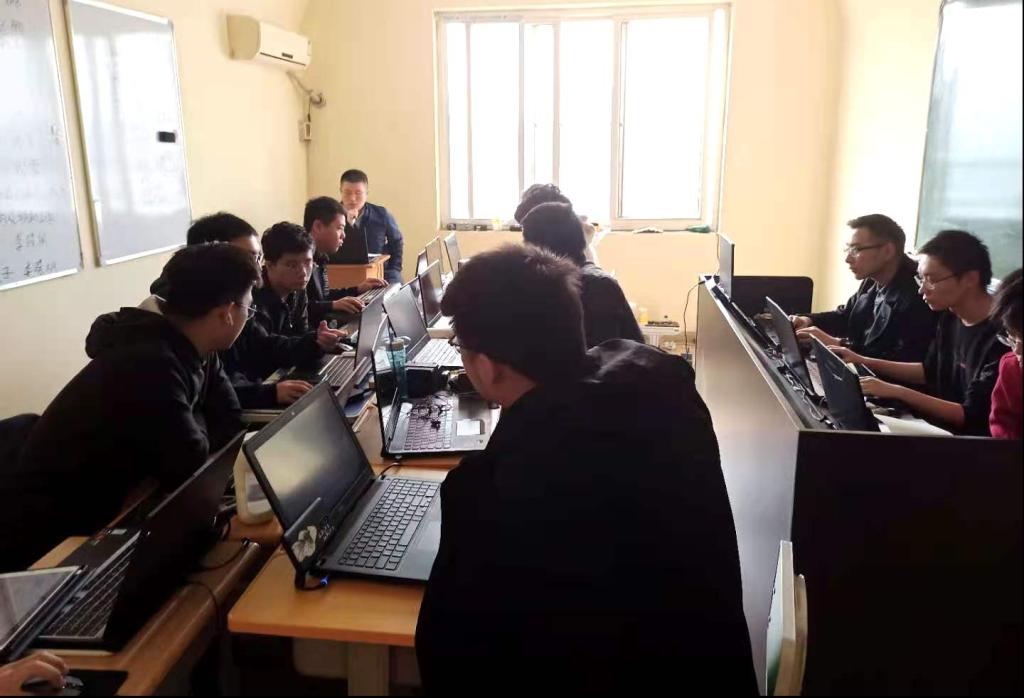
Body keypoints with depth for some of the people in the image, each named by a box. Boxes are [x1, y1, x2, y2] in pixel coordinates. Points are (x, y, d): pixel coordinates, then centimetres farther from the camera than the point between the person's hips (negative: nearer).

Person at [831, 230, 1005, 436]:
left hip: (969, 440, -8)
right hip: (937, 422, 8)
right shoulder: (951, 317, 3)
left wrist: (897, 392, -26)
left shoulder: (1000, 335, -24)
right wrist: (864, 362, 9)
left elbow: (971, 417, -22)